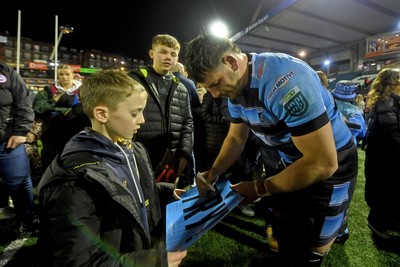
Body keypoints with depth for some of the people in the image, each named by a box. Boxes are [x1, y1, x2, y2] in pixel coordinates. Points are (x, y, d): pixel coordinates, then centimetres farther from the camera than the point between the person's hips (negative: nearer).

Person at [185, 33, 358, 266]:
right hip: (295, 163, 7)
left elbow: (323, 162, -33)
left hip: (330, 167, -7)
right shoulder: (236, 88, -7)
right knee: (282, 234, 24)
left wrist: (259, 189, -22)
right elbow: (236, 138, 5)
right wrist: (214, 172, -10)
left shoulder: (284, 80, -34)